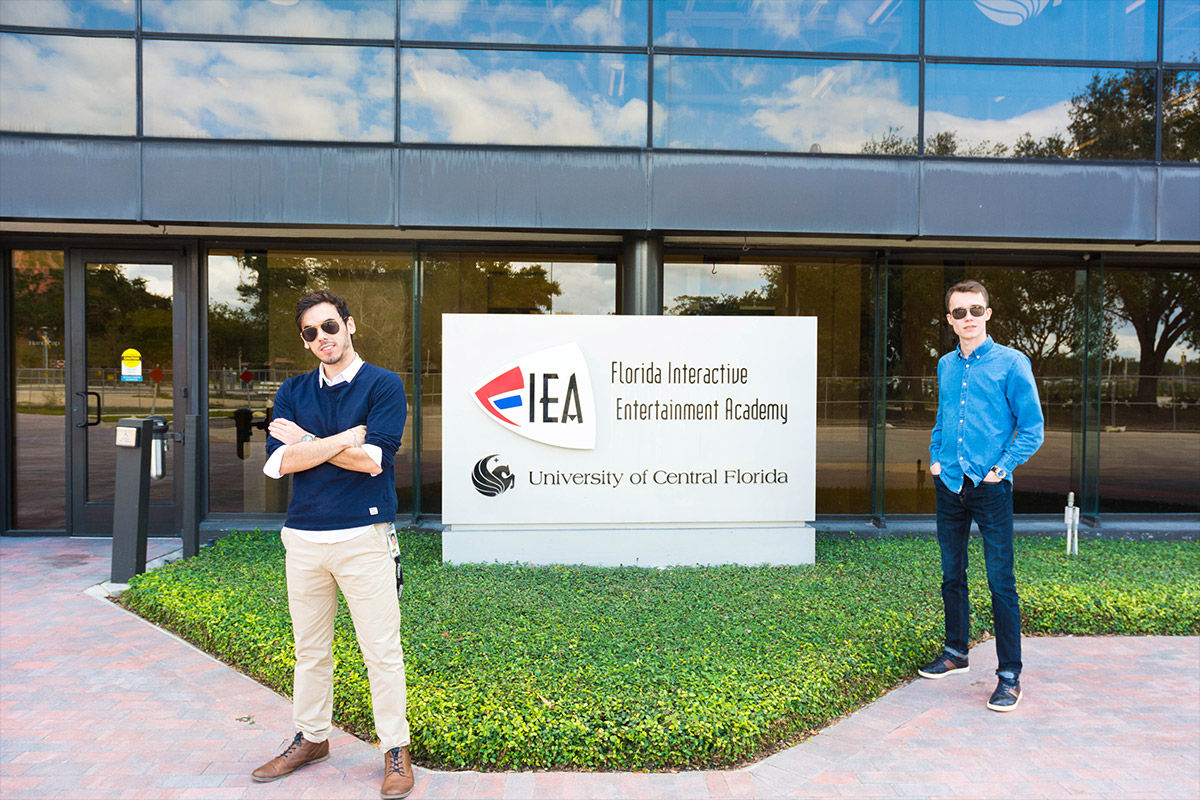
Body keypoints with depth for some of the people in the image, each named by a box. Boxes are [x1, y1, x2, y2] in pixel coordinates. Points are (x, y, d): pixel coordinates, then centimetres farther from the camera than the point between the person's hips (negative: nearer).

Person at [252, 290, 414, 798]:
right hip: (303, 537, 5)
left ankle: (395, 748, 18)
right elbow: (278, 461, -4)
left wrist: (306, 440, -6)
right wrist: (344, 440, -11)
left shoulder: (383, 385, -3)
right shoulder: (293, 392, 11)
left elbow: (373, 460, -15)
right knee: (309, 648, 17)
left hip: (363, 535, -4)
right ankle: (311, 738, 35)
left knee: (381, 650, 2)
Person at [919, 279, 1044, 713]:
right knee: (952, 575, 15)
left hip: (990, 487, -5)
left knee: (1001, 582, -2)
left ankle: (1009, 675, 9)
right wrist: (935, 458, 10)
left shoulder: (1011, 363, -5)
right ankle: (956, 652, 31)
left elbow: (1032, 428, -4)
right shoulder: (946, 365, 10)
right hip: (949, 485, 5)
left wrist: (1000, 468, -10)